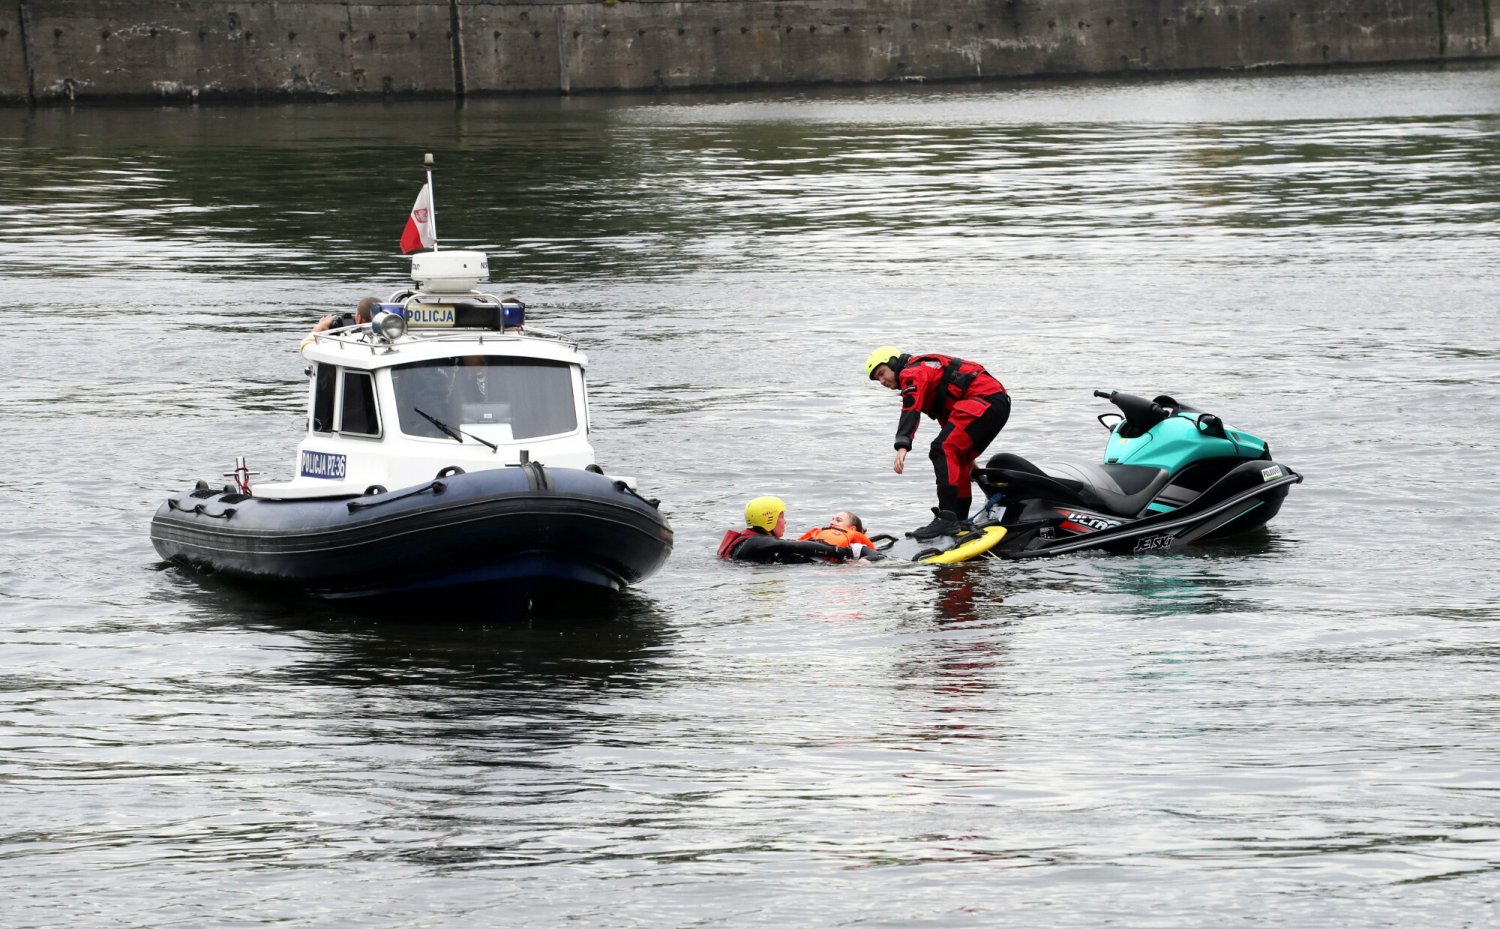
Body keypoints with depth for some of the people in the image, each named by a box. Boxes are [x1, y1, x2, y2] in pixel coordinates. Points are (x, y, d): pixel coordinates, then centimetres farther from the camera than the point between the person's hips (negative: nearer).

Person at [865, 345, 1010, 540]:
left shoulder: (913, 373, -1)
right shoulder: (927, 371, 31)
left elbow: (911, 409, -20)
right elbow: (948, 420, 37)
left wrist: (902, 446, -31)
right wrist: (966, 456, 41)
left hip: (984, 398, -11)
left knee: (943, 451, -20)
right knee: (957, 461, 19)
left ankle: (946, 518, -29)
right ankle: (959, 521, 26)